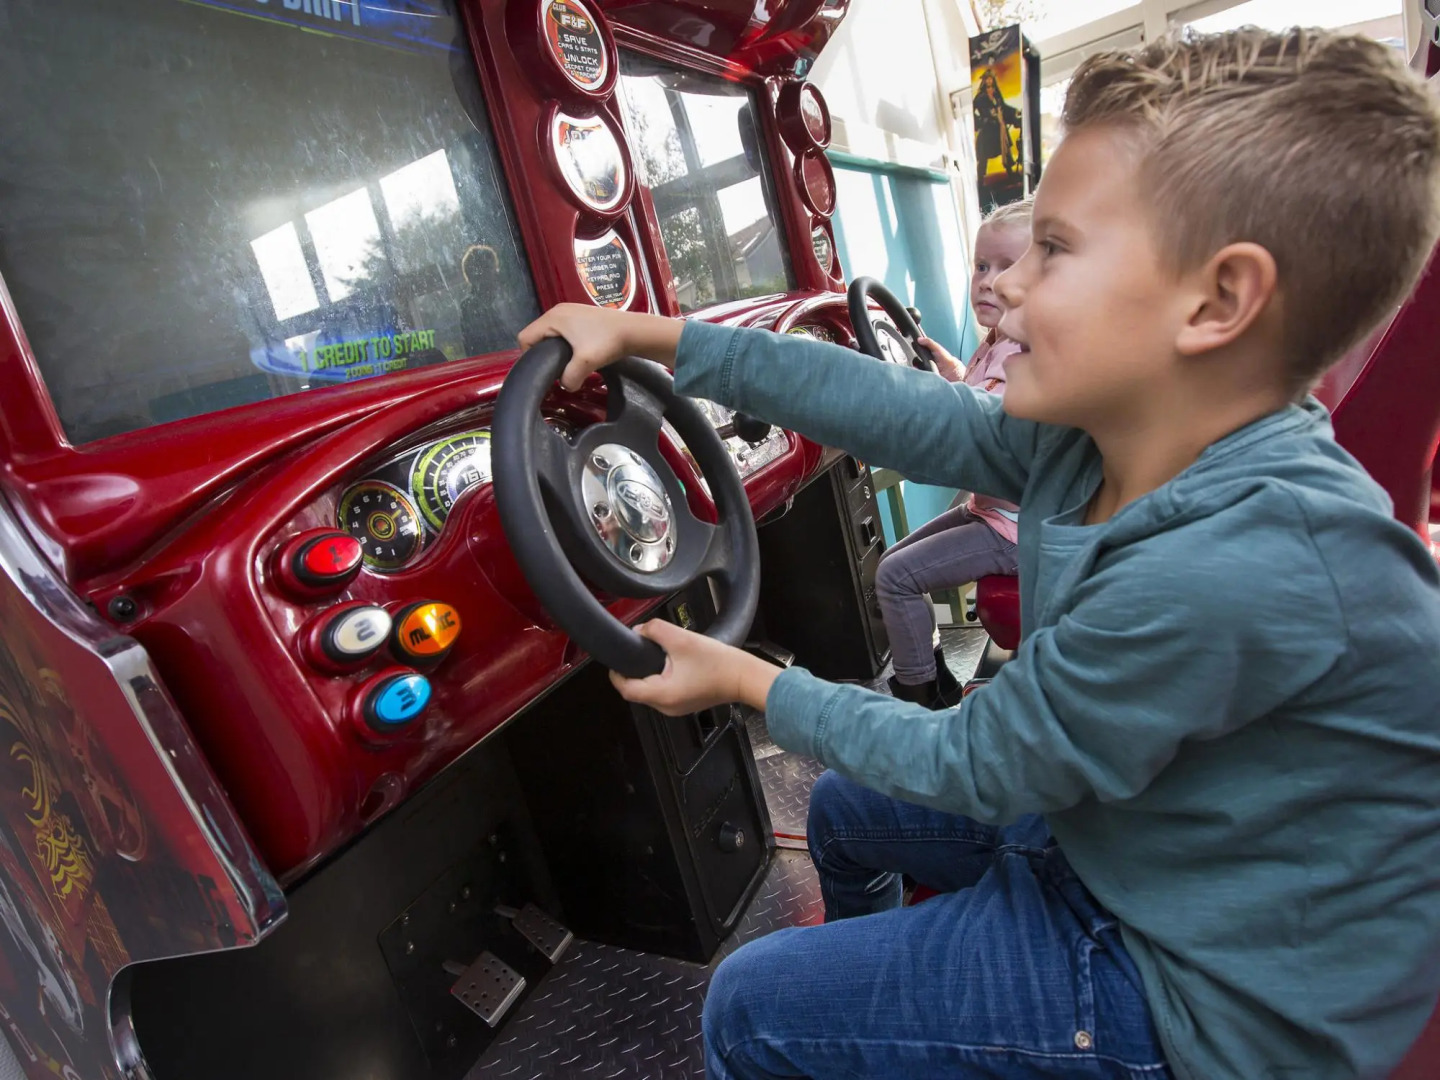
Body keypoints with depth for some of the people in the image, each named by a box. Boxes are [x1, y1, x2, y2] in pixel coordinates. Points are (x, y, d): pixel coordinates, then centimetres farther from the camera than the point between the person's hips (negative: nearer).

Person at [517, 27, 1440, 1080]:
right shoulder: (1093, 438, -13)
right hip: (1127, 825, 7)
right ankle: (860, 972, 52)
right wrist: (648, 333, -7)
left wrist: (748, 681, -12)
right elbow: (893, 410, -10)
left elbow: (975, 768, -24)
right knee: (846, 805, 24)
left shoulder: (1233, 574, -36)